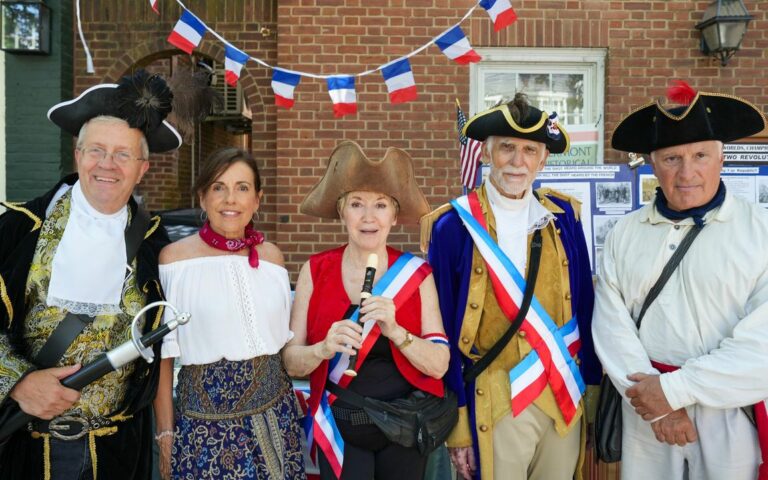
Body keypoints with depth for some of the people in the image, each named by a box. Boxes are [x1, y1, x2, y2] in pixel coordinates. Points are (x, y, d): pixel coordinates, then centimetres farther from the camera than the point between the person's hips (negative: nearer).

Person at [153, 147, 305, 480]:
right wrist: (165, 433, -2)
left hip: (275, 416, 4)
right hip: (204, 425, -3)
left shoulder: (271, 256, 2)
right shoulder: (174, 257, -9)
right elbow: (162, 353, -4)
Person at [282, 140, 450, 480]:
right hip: (339, 429, 0)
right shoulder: (315, 270, -7)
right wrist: (324, 349, -25)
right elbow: (290, 361, -5)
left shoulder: (416, 273, -8)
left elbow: (440, 364, -9)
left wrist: (395, 331, -25)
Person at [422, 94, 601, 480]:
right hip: (495, 404, -4)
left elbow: (583, 304, 7)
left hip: (566, 396, 4)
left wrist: (592, 386, 8)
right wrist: (456, 424, -7)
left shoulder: (563, 216, 1)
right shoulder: (453, 227, -11)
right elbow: (444, 331, -9)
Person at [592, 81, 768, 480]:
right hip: (646, 406, 2)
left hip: (733, 417, -2)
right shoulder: (624, 234, 1)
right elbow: (611, 324, -6)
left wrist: (674, 389, -17)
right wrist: (655, 401, -15)